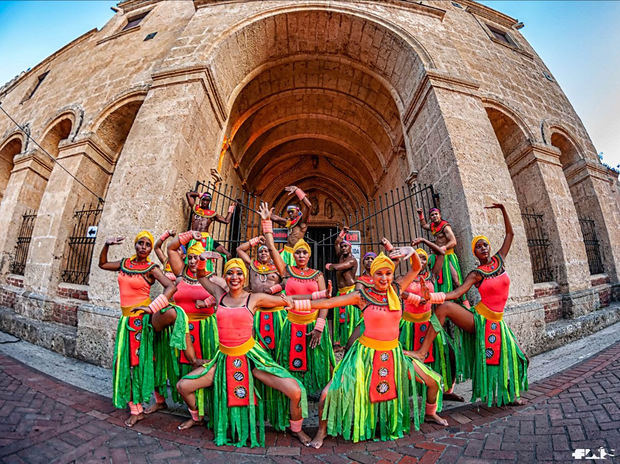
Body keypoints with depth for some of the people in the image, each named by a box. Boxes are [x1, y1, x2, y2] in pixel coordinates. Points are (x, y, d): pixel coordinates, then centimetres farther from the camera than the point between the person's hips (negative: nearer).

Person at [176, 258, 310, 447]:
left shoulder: (255, 298, -6)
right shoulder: (219, 294, 4)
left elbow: (289, 302, 0)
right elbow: (201, 277, 21)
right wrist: (202, 260, 5)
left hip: (250, 356, -4)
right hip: (224, 358, 4)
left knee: (295, 391, -15)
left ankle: (296, 429, 18)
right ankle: (196, 418, 40)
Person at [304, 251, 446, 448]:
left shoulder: (396, 290, -3)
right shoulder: (362, 296, -14)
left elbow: (416, 269, 2)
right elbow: (328, 302, -19)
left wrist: (412, 252, -18)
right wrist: (294, 302, -26)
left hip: (394, 352, 4)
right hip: (367, 352, -4)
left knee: (433, 381, 12)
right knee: (331, 392, -13)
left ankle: (431, 413, 46)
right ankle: (322, 431, 17)